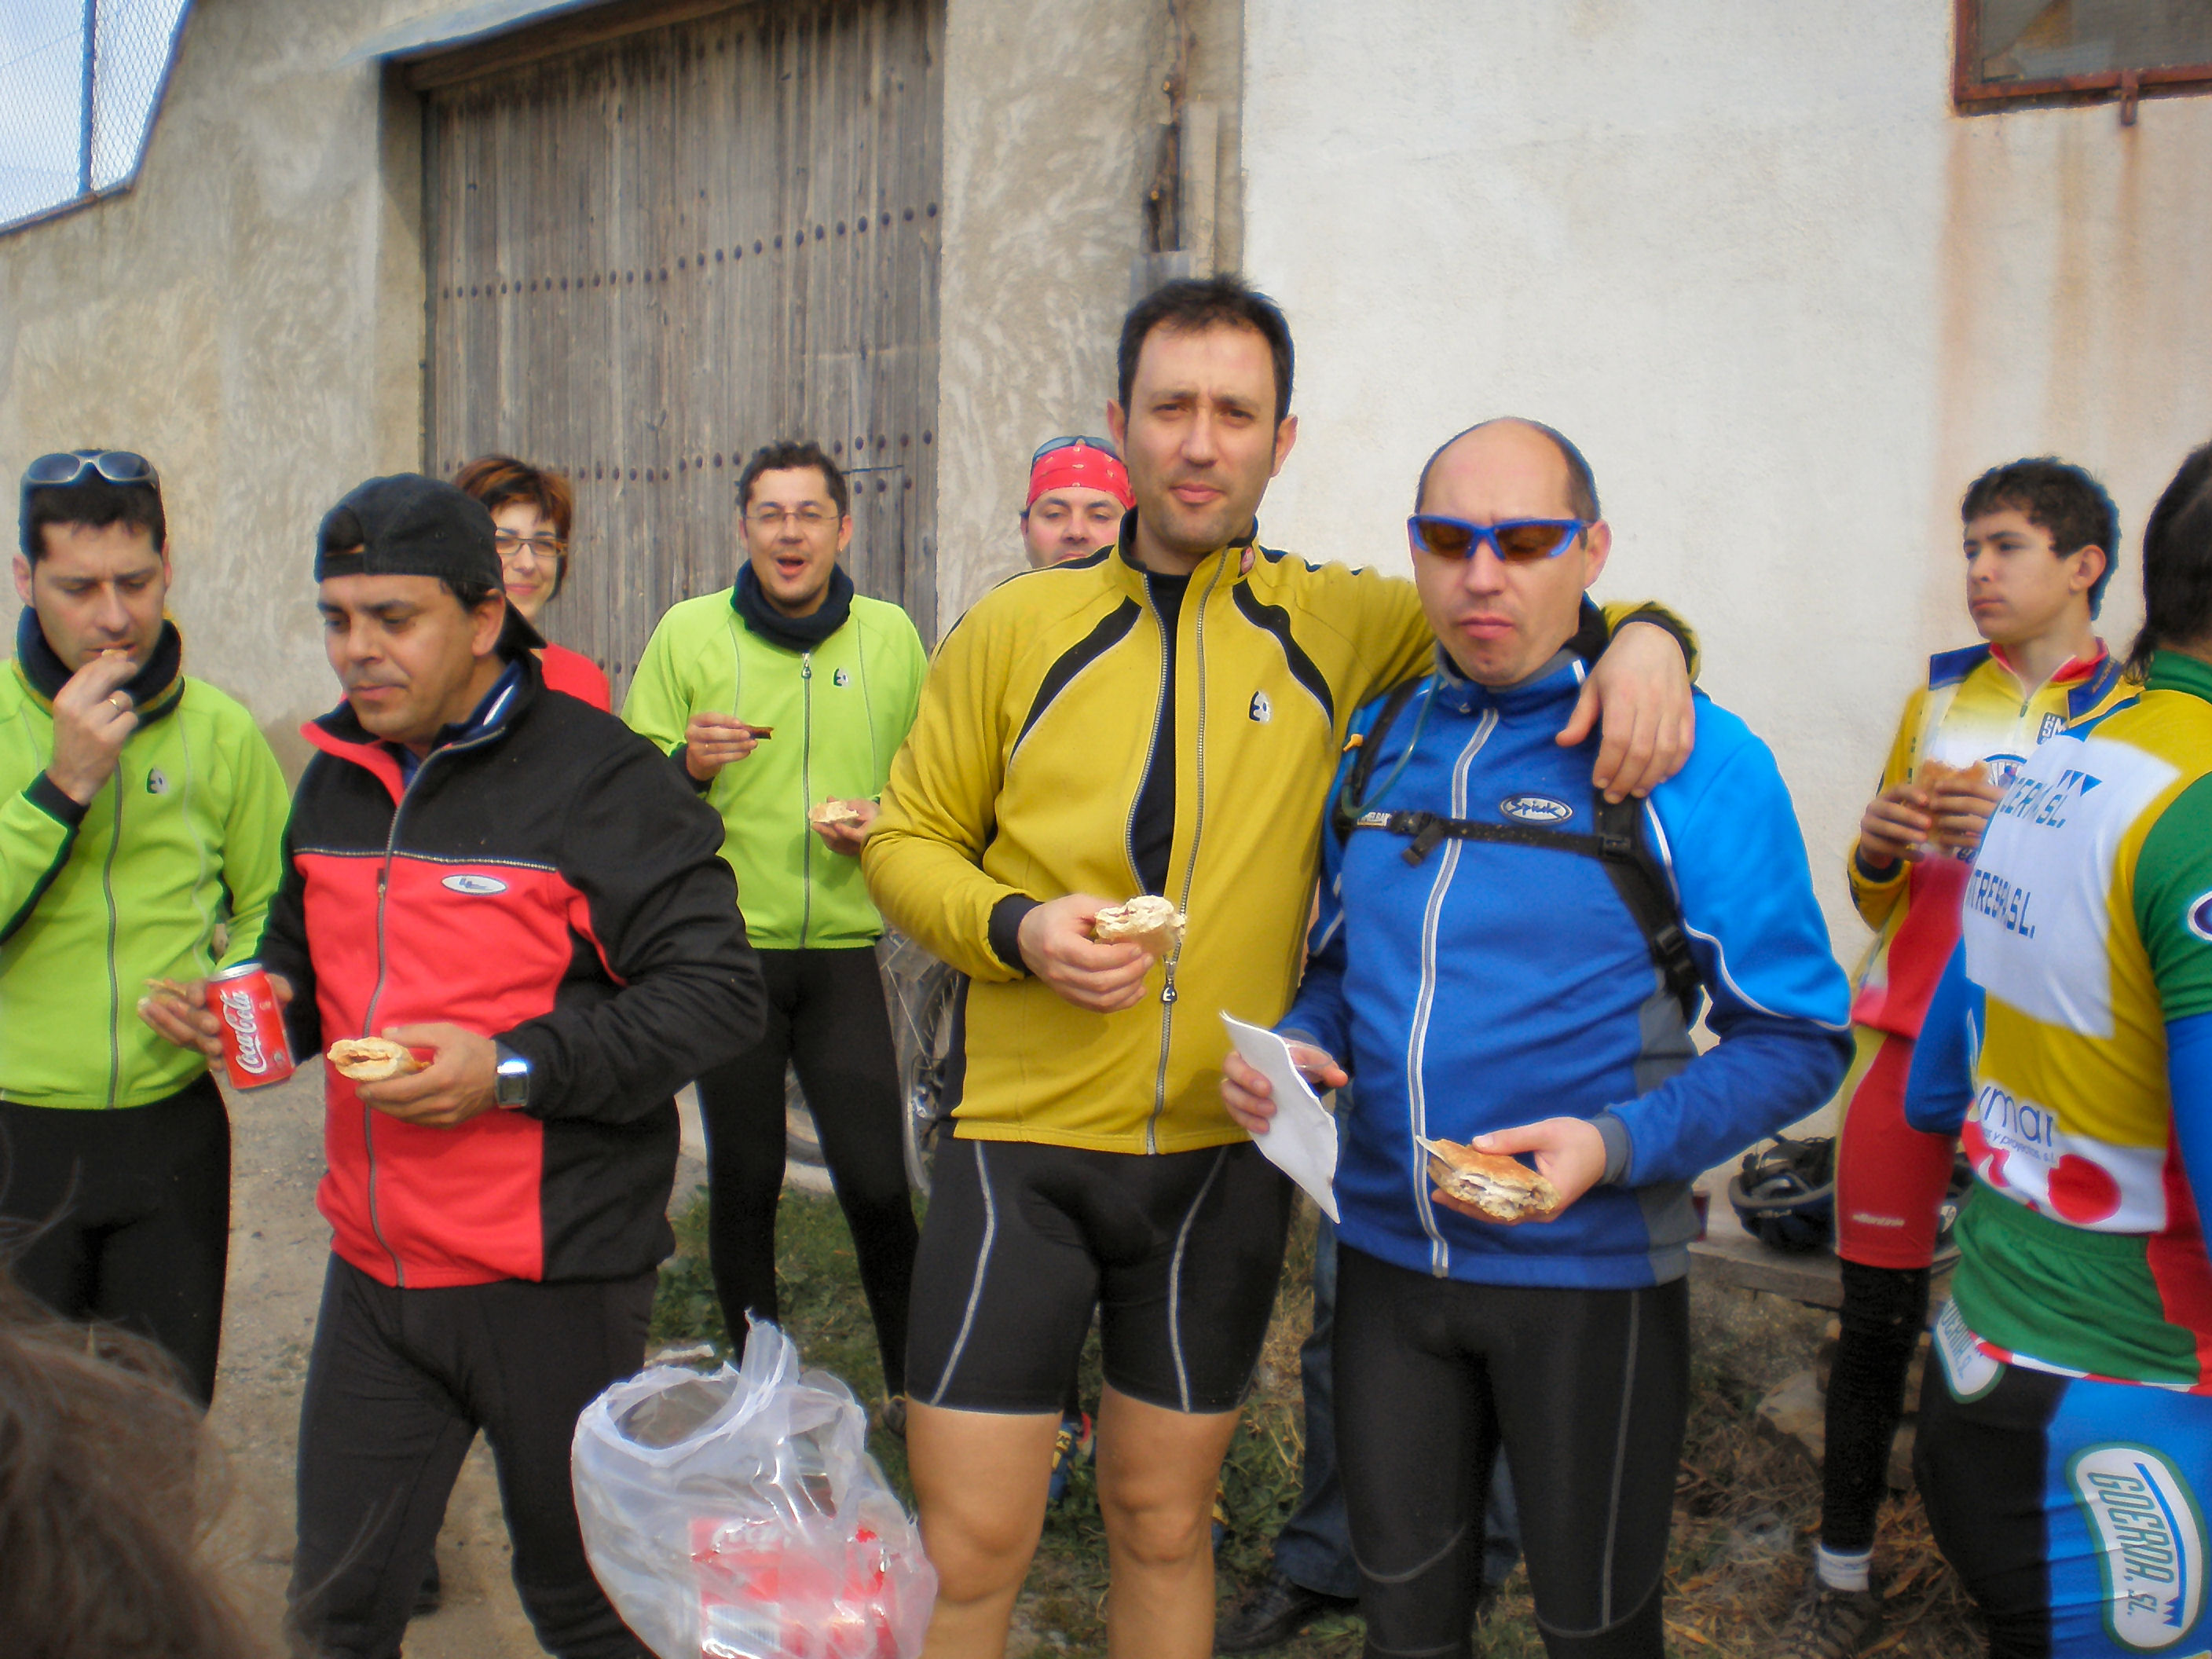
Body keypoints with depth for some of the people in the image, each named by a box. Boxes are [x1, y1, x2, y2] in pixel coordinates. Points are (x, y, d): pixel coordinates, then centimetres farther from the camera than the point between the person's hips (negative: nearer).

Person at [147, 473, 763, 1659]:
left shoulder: (593, 774, -12)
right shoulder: (338, 777, 10)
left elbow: (716, 992, -16)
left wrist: (514, 1070, -24)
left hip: (553, 1281, -6)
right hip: (373, 1272, 6)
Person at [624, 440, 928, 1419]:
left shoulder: (891, 636, 6)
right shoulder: (688, 633, 0)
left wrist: (887, 818, -6)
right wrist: (687, 766, -17)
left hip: (845, 946, 1)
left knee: (876, 1181, -2)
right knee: (744, 1180, 8)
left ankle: (909, 1378, 19)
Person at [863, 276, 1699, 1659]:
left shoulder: (1335, 625, 1)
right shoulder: (1018, 628, 0)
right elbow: (908, 841, 6)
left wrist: (1642, 636, -11)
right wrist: (1013, 927, -14)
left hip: (1226, 1154, 1)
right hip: (1024, 1142, -1)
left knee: (1165, 1524, 17)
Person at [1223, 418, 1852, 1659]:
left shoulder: (1694, 759, -11)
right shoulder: (1377, 743, 5)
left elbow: (1797, 1037, -10)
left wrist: (1615, 1146, -24)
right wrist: (1294, 1047, -5)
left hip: (1589, 1268, -4)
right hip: (1388, 1253, 4)